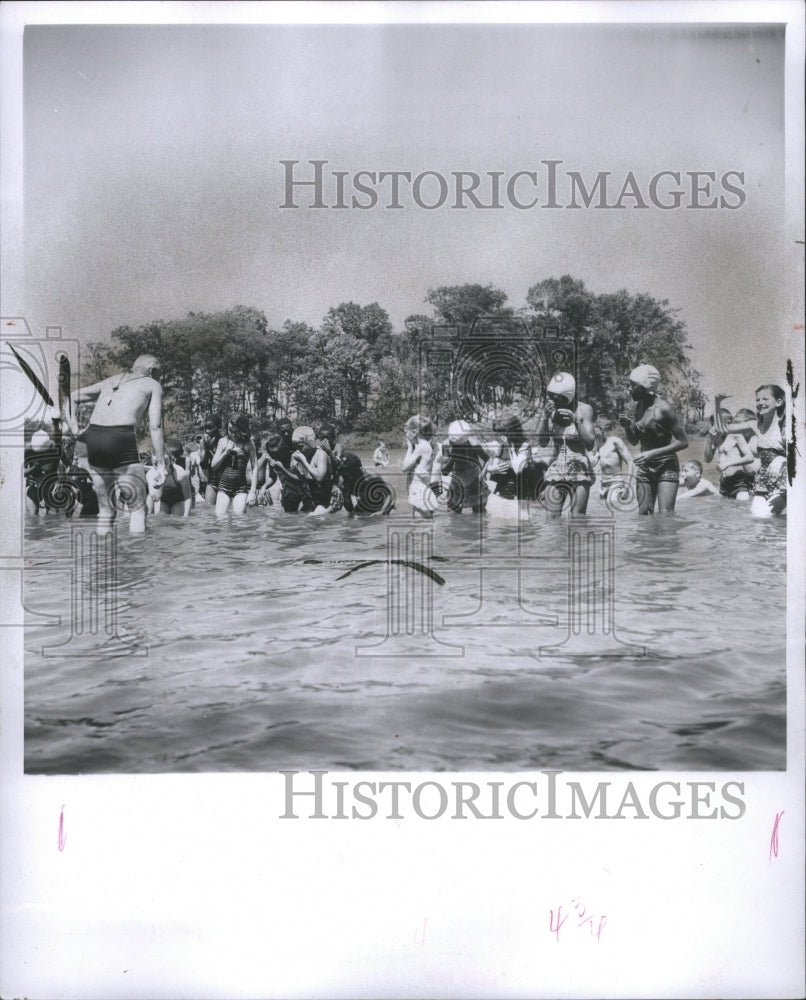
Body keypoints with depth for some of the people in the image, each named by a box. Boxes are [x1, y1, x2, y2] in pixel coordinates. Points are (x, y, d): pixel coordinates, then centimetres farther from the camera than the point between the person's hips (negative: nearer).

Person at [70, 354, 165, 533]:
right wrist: (161, 463, 6)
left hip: (93, 437, 5)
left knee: (105, 508, 17)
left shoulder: (111, 381, 30)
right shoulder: (153, 385, 16)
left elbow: (71, 398, 30)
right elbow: (155, 426, 5)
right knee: (138, 507, 4)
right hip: (121, 438, -5)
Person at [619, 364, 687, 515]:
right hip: (644, 468, 7)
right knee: (644, 514, 4)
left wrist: (653, 453, -24)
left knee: (665, 516, -15)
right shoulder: (638, 407, 5)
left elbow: (683, 442, -16)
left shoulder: (662, 408, -16)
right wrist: (626, 426, -7)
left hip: (666, 467, -7)